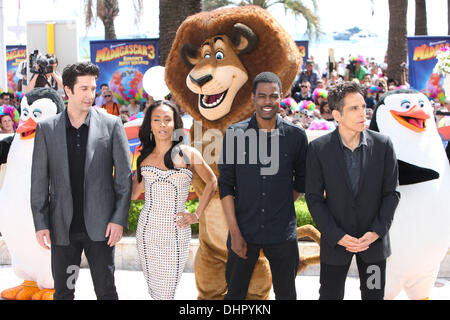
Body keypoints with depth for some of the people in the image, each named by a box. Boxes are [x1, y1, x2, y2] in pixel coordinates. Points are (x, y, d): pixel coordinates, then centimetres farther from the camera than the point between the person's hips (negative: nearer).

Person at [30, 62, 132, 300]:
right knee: (63, 292, 12)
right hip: (62, 227, 1)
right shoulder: (46, 128, 3)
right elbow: (39, 179, 4)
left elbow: (124, 175, -1)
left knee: (106, 291, 7)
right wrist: (40, 223, -1)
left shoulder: (111, 124, -1)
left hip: (100, 225, -1)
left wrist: (119, 219, -6)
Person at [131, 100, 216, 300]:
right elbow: (133, 194, 13)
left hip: (176, 231, -3)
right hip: (147, 230, 3)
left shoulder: (188, 154, -3)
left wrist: (197, 215, 4)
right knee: (152, 289, 11)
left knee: (166, 293, -2)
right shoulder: (145, 156, 5)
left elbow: (211, 182, 9)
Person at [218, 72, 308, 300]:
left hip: (282, 234, 1)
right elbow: (226, 185, -3)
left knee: (286, 294, 14)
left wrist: (280, 208, 6)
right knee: (235, 293, 13)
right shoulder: (235, 134, -4)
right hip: (243, 232, 0)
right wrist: (234, 232, -8)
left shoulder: (296, 136, -2)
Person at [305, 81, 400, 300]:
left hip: (374, 239, 1)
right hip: (335, 239, -1)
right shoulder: (318, 149, -11)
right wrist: (337, 236, -14)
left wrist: (376, 232, -12)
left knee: (374, 295, 14)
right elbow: (314, 198, -7)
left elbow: (391, 193, -2)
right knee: (330, 296, 11)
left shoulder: (383, 145, -7)